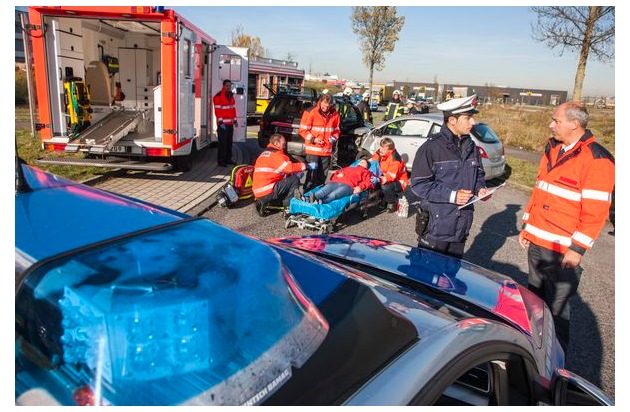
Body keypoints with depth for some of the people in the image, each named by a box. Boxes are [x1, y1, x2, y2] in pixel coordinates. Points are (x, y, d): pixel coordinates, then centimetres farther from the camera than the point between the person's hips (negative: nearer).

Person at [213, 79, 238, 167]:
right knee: (223, 143, -8)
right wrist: (221, 122, -19)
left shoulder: (231, 96, 17)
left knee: (229, 142, 12)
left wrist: (235, 120, 15)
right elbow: (217, 111, -13)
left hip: (230, 123, 8)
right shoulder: (218, 97, -8)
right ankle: (221, 161, -2)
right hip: (222, 124, -8)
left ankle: (228, 159, 20)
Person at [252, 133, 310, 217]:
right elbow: (290, 167, -16)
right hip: (267, 193, -10)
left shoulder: (264, 153, 22)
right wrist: (302, 166, 2)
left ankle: (262, 202, 14)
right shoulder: (276, 154, -8)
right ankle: (288, 208, -4)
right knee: (294, 180, -5)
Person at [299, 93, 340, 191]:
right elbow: (303, 130, -4)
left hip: (327, 150, 5)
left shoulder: (334, 114, 6)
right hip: (313, 149, -4)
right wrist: (313, 139, -14)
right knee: (312, 172, -8)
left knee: (323, 174, 12)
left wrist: (333, 139, -1)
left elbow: (336, 130, 18)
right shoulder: (310, 112, -7)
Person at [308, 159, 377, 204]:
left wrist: (360, 187, -7)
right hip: (335, 182, 4)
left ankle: (320, 202, -63)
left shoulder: (365, 172, 31)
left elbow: (368, 182, 13)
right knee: (321, 192, -31)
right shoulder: (348, 168, 42)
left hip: (348, 185, -4)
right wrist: (337, 175, 10)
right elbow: (336, 173, 35)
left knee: (333, 195, -37)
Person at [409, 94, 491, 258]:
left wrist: (481, 188, 0)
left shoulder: (470, 147, 8)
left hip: (461, 226, 7)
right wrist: (451, 195, -22)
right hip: (435, 228, -6)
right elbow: (418, 185, -17)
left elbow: (478, 174, 22)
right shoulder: (431, 147, -14)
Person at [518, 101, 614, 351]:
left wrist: (577, 249, -17)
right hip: (536, 242, 8)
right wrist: (527, 226, 16)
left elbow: (596, 212, -17)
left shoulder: (596, 160, -14)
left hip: (563, 251, -8)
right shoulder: (553, 150, 11)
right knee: (534, 298, 19)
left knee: (556, 307, 3)